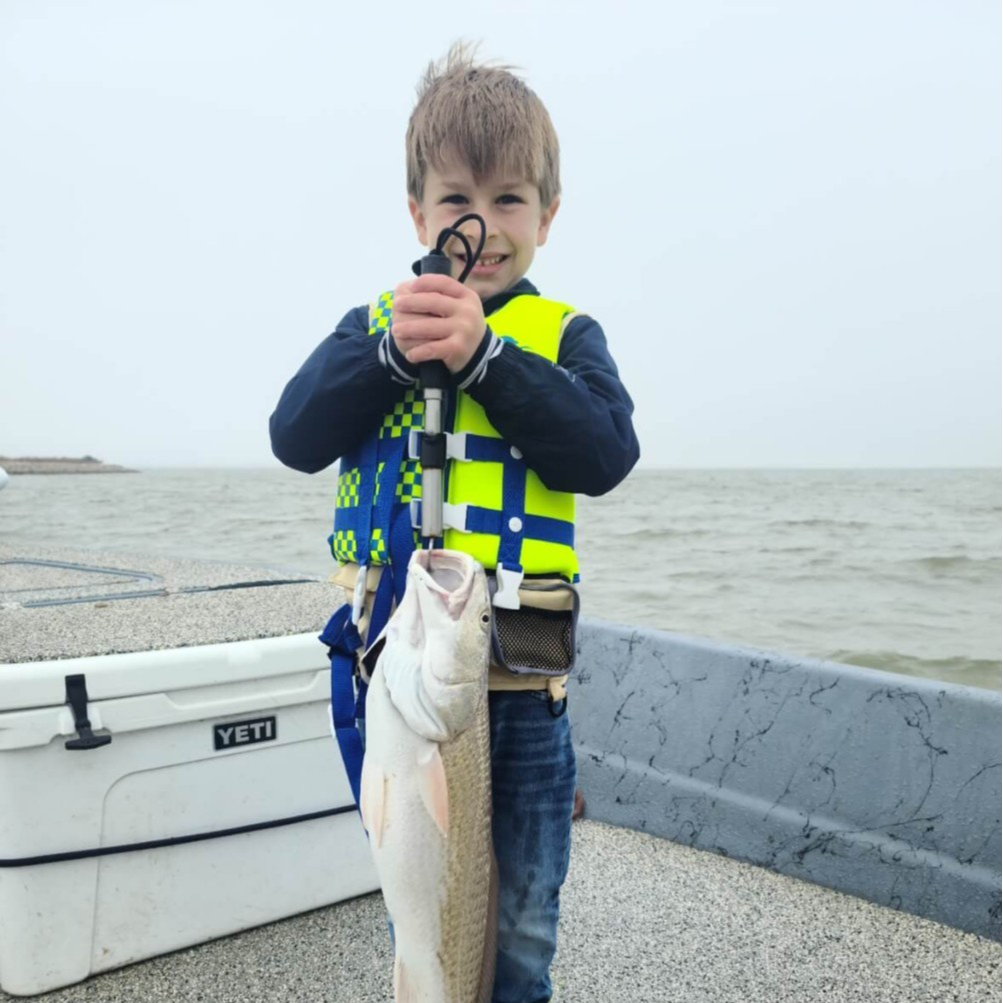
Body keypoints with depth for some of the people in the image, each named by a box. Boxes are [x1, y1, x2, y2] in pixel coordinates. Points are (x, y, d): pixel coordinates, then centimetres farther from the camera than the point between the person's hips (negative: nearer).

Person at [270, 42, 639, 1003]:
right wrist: (391, 351, -22)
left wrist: (483, 354, -23)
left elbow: (606, 451, -14)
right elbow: (296, 437, -7)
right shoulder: (376, 320, 6)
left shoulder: (563, 333, 3)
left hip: (523, 683, -1)